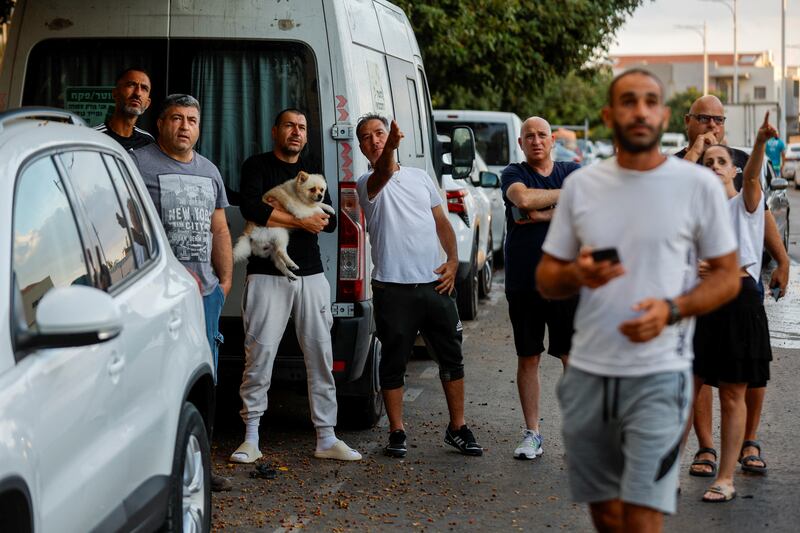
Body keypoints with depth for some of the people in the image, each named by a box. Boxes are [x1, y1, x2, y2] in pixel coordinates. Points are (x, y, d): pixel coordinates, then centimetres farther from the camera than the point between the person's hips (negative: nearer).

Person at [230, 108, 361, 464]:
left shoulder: (312, 173, 20)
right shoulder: (258, 167, 5)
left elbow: (329, 222, 9)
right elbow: (251, 209, -13)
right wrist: (301, 221, -10)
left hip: (311, 275, 5)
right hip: (267, 275, -5)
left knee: (320, 355, 3)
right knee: (260, 354, -8)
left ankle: (326, 439, 7)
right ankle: (251, 439, 0)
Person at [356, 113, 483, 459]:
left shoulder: (420, 177, 14)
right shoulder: (367, 184, -2)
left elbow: (442, 222, 17)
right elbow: (382, 176, -28)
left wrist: (453, 260, 2)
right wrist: (390, 149, -49)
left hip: (435, 284, 4)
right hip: (393, 288, -4)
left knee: (451, 358, 9)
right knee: (393, 362, 2)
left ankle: (458, 428, 20)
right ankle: (397, 433, 13)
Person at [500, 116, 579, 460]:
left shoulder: (573, 172, 7)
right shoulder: (513, 174, 3)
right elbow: (523, 199, -20)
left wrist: (542, 215, -13)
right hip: (523, 283, 0)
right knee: (528, 358, 7)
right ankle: (532, 434, 16)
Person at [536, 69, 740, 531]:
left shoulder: (699, 184, -3)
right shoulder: (580, 185, 6)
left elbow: (728, 277, 1)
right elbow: (546, 280, 10)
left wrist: (672, 309, -17)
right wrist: (577, 275, -13)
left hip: (659, 374, -4)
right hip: (587, 372, 4)